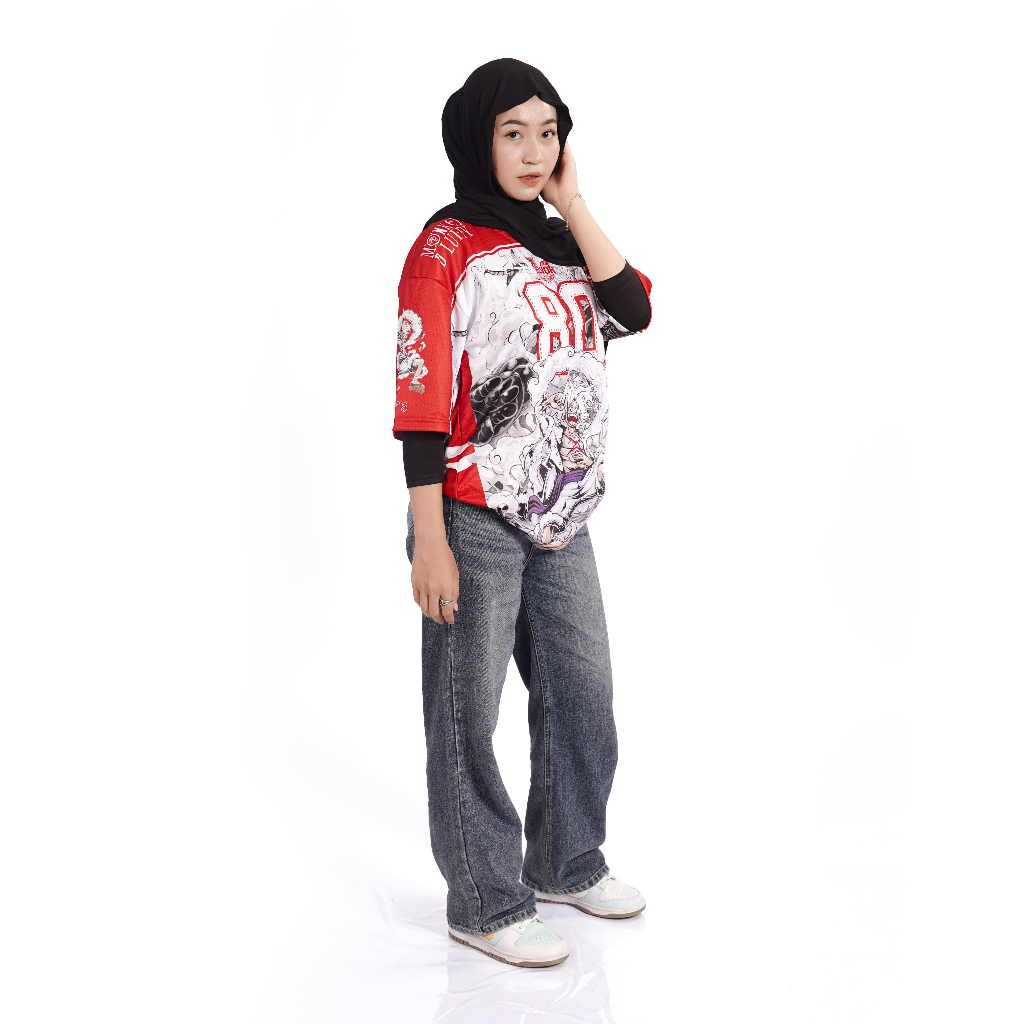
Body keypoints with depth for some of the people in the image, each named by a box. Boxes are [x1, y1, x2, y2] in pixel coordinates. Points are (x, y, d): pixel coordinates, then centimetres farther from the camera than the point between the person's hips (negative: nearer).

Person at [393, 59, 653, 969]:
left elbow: (634, 311, -4)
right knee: (467, 715, 4)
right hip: (476, 520, -7)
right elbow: (420, 398, -14)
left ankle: (566, 863, 35)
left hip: (563, 519, 7)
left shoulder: (559, 243, 12)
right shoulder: (446, 248, -9)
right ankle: (485, 902, 19)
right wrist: (429, 543, -18)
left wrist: (573, 205, -5)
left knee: (584, 698, 16)